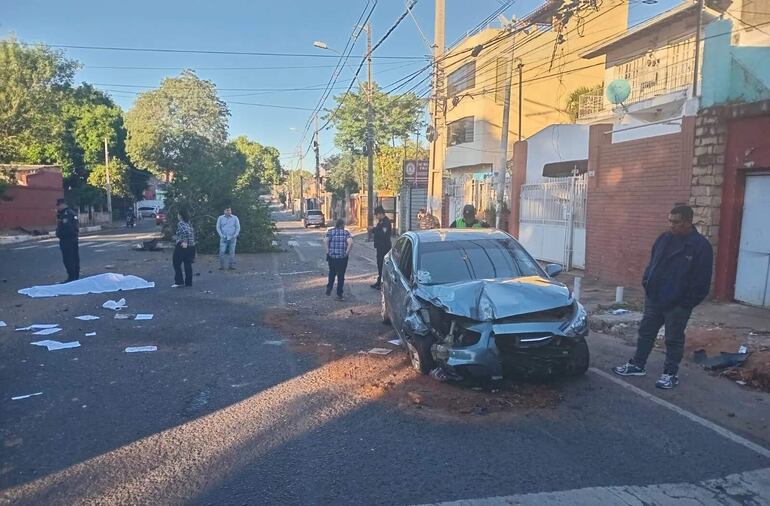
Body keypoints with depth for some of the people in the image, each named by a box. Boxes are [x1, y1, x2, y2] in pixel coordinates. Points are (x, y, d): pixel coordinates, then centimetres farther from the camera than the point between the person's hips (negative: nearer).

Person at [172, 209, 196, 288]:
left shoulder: (180, 223, -13)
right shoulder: (188, 223, 11)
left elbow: (187, 232, -30)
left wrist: (185, 242, -22)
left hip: (182, 246, -8)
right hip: (191, 246, 8)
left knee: (177, 264, 5)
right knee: (188, 264, 11)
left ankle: (178, 282, 2)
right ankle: (188, 282, 13)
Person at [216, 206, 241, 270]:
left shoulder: (235, 218, 5)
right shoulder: (220, 218, 6)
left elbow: (238, 227, 6)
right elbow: (218, 227, 6)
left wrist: (235, 235, -7)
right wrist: (221, 235, -8)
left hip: (232, 238, 1)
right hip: (223, 238, 0)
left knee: (232, 252, 1)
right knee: (222, 252, -8)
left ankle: (231, 265, 7)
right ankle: (221, 266, -3)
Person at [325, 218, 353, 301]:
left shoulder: (330, 231, 4)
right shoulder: (346, 233, 1)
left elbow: (327, 241, -12)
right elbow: (350, 243, -15)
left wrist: (328, 251, -5)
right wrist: (347, 252, -7)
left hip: (331, 256, 1)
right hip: (343, 257, -1)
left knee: (332, 273, 25)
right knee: (341, 275, 6)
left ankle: (329, 287, 19)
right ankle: (339, 295, 8)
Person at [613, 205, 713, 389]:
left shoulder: (701, 246, -12)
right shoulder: (664, 239, 5)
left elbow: (701, 280, -12)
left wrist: (688, 303, -12)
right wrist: (646, 283, 7)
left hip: (677, 304, -6)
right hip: (653, 298, 6)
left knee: (674, 340, 7)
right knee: (645, 333, 14)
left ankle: (670, 374, 19)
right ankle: (637, 365, 26)